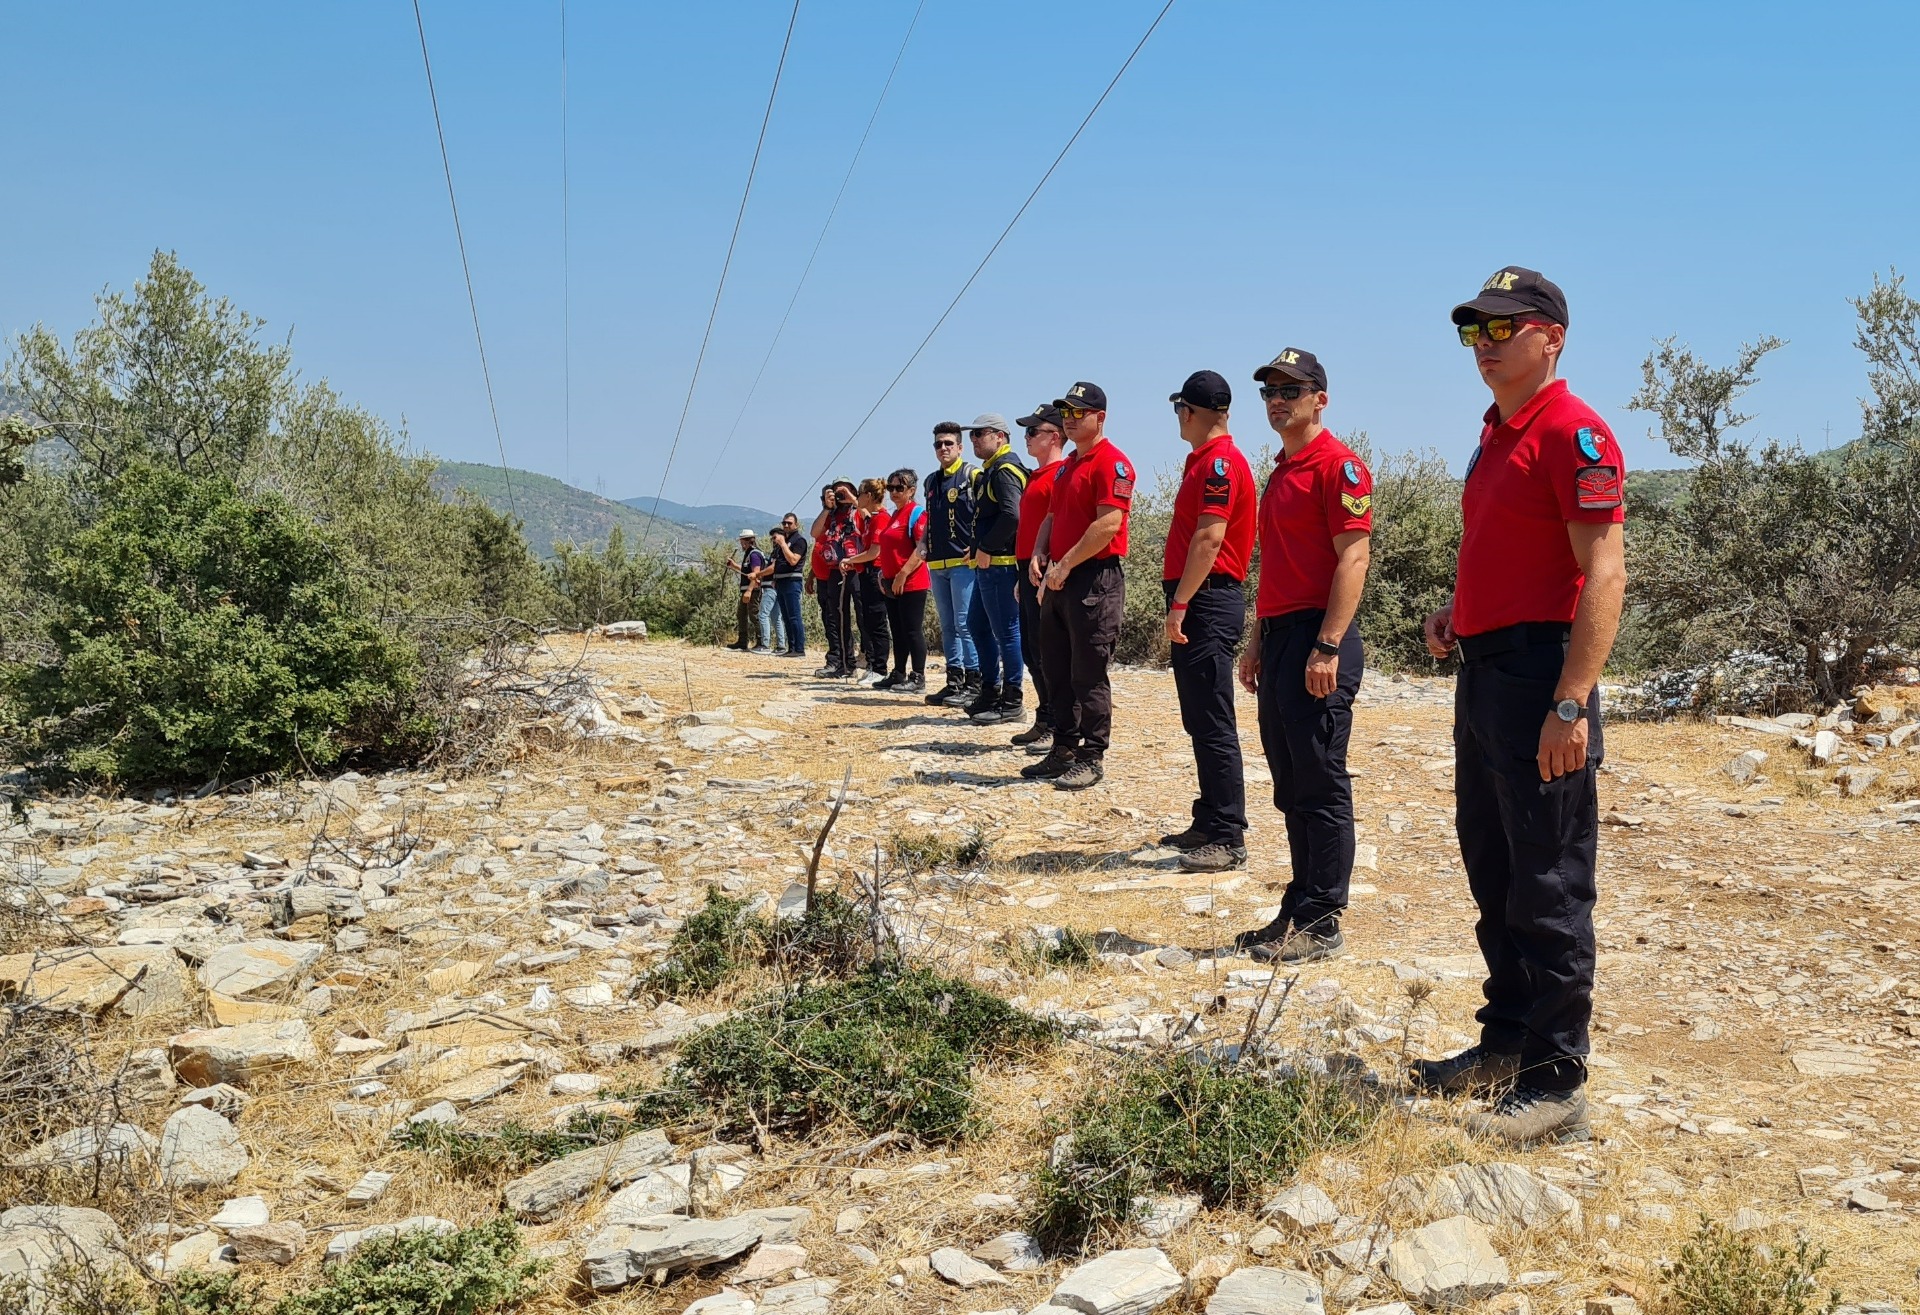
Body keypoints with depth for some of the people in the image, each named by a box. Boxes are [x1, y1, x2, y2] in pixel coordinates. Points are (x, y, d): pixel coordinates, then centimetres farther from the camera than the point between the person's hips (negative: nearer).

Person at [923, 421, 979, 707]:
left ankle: (974, 683, -6)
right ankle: (954, 681, 15)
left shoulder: (971, 476, -4)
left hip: (964, 562, -8)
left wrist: (977, 547, -16)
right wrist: (925, 550, 14)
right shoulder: (931, 481, 18)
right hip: (937, 564, 8)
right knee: (947, 626, 10)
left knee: (965, 624, -9)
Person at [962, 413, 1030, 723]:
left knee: (1006, 631, -5)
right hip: (987, 564, 11)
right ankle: (990, 691, 26)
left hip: (1000, 564, -11)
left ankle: (1012, 701, 1)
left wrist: (986, 549, -19)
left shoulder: (1006, 470, -13)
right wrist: (979, 549, 11)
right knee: (977, 625, 17)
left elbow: (1011, 515, -26)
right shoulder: (989, 471, 19)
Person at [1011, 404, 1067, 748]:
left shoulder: (1060, 475, -11)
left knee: (1045, 652, -7)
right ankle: (1044, 720, 21)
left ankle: (1059, 729, -1)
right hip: (1028, 571, 10)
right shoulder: (1035, 476, 19)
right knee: (1031, 653, 13)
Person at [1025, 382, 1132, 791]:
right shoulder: (1067, 466, 19)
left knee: (1089, 675, -5)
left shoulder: (1112, 462, -11)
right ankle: (1064, 750, 21)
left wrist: (1066, 564, -17)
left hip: (1095, 579, -10)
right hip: (1059, 581, 10)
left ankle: (1092, 758, 2)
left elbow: (1109, 524, -20)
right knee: (1057, 672, 12)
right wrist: (1040, 554, 5)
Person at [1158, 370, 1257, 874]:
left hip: (1208, 604, -11)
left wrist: (1180, 604, -21)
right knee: (1200, 722, 14)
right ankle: (1209, 823, 23)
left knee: (1213, 725, -9)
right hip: (1196, 605, 11)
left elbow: (1209, 538, -21)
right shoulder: (1202, 460, 19)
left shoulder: (1220, 462, -13)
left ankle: (1229, 840, -5)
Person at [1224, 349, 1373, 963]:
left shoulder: (1337, 464, -9)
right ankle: (1298, 910, 21)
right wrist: (1260, 641, 20)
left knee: (1322, 786, -4)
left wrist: (1328, 648, -22)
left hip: (1318, 640, -10)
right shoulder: (1282, 470, 20)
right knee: (1291, 789, 13)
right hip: (1279, 636, 10)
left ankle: (1323, 923, 3)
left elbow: (1353, 559, -16)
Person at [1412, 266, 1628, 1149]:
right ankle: (1506, 1042, 30)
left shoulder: (1574, 433, -12)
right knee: (1493, 874, 17)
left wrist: (1571, 705, -25)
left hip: (1541, 674, -10)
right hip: (1483, 672, 10)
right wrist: (1458, 614, 10)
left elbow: (1604, 575, -19)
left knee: (1549, 889, -3)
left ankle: (1555, 1085, 6)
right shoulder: (1496, 434, 17)